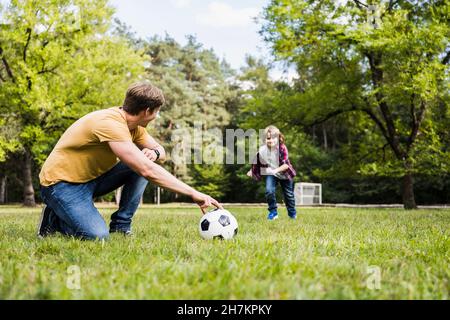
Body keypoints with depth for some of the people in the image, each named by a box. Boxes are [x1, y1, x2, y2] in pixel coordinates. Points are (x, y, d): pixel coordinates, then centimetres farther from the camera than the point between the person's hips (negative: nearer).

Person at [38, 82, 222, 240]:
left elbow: (160, 150, 11)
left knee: (141, 165, -8)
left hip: (92, 177, 9)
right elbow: (148, 171, -37)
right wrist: (193, 194, -35)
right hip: (61, 183, -9)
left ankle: (120, 227, -1)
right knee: (98, 236, -28)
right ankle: (54, 219, 1)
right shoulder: (111, 124, -29)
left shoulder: (133, 125, 0)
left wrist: (155, 153, -15)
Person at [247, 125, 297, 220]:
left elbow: (286, 164, -31)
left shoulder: (282, 148, -28)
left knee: (288, 194, 13)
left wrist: (276, 170, -44)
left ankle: (292, 213, 38)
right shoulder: (262, 150, -21)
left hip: (284, 174, -1)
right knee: (269, 191, -21)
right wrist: (252, 171, 2)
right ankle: (273, 212, -1)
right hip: (271, 174, 1)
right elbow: (257, 162, -1)